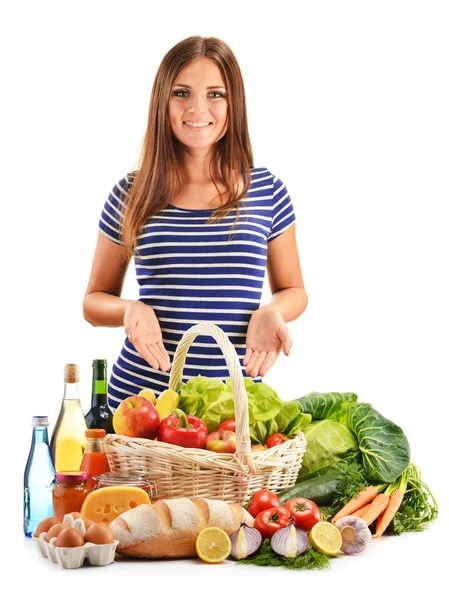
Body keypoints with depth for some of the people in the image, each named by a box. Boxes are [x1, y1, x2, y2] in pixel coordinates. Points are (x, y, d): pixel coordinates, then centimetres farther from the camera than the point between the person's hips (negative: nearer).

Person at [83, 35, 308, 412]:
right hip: (141, 394, 0)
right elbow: (94, 300, 9)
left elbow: (293, 290, 12)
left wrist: (270, 312, -10)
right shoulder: (131, 196, 1)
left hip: (238, 396, 0)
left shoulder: (268, 192, 2)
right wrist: (131, 310, -12)